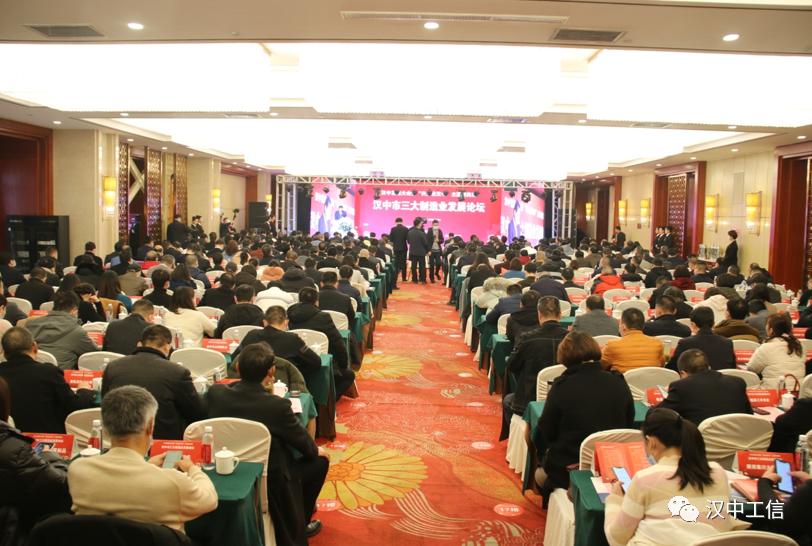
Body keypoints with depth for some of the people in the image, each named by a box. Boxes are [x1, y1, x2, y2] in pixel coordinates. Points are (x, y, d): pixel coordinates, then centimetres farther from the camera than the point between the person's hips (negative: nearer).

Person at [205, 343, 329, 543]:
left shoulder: (215, 393, -15)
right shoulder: (277, 405, -28)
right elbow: (302, 441, -10)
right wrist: (316, 450, 14)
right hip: (270, 480, -6)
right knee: (320, 460, 18)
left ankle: (295, 523, 42)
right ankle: (299, 525, 34)